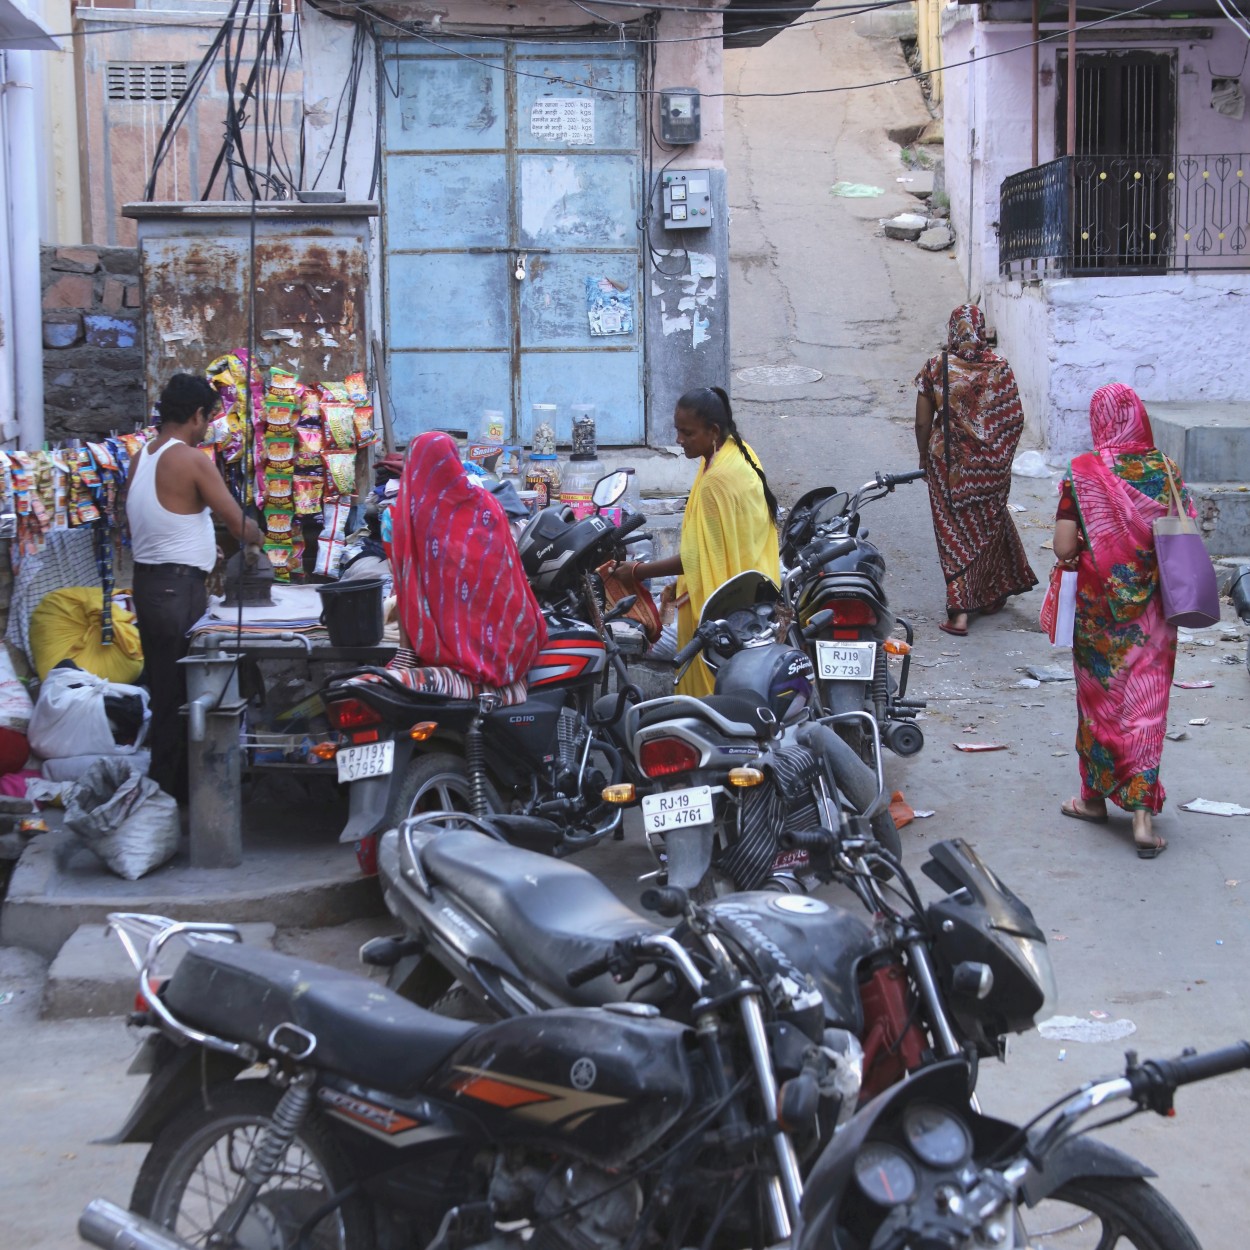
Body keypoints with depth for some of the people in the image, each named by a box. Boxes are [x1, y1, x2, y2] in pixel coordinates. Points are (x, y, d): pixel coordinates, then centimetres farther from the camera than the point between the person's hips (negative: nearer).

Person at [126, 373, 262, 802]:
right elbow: (239, 524, -12)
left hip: (147, 582, 8)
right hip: (179, 588, -8)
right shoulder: (193, 460, -14)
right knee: (179, 694, -2)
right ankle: (172, 793, 4)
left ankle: (164, 783, 23)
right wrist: (256, 536, 10)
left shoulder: (141, 458, 10)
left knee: (164, 688, 15)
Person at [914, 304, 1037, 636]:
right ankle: (990, 596, 34)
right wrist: (1002, 455, 10)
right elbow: (1015, 418, -5)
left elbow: (922, 422, -5)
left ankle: (958, 612, -5)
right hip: (990, 465, 1)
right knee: (989, 525, 20)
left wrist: (924, 458, 9)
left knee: (954, 533, 3)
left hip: (947, 462, -1)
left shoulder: (936, 367, -8)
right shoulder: (999, 368, -6)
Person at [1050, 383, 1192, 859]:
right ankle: (1142, 812, -1)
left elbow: (1064, 548, -15)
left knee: (1099, 698, 14)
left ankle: (1096, 796, 27)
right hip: (1152, 610, 2)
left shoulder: (1082, 473, -13)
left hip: (1099, 606, -1)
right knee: (1145, 704, 5)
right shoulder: (1165, 471, -6)